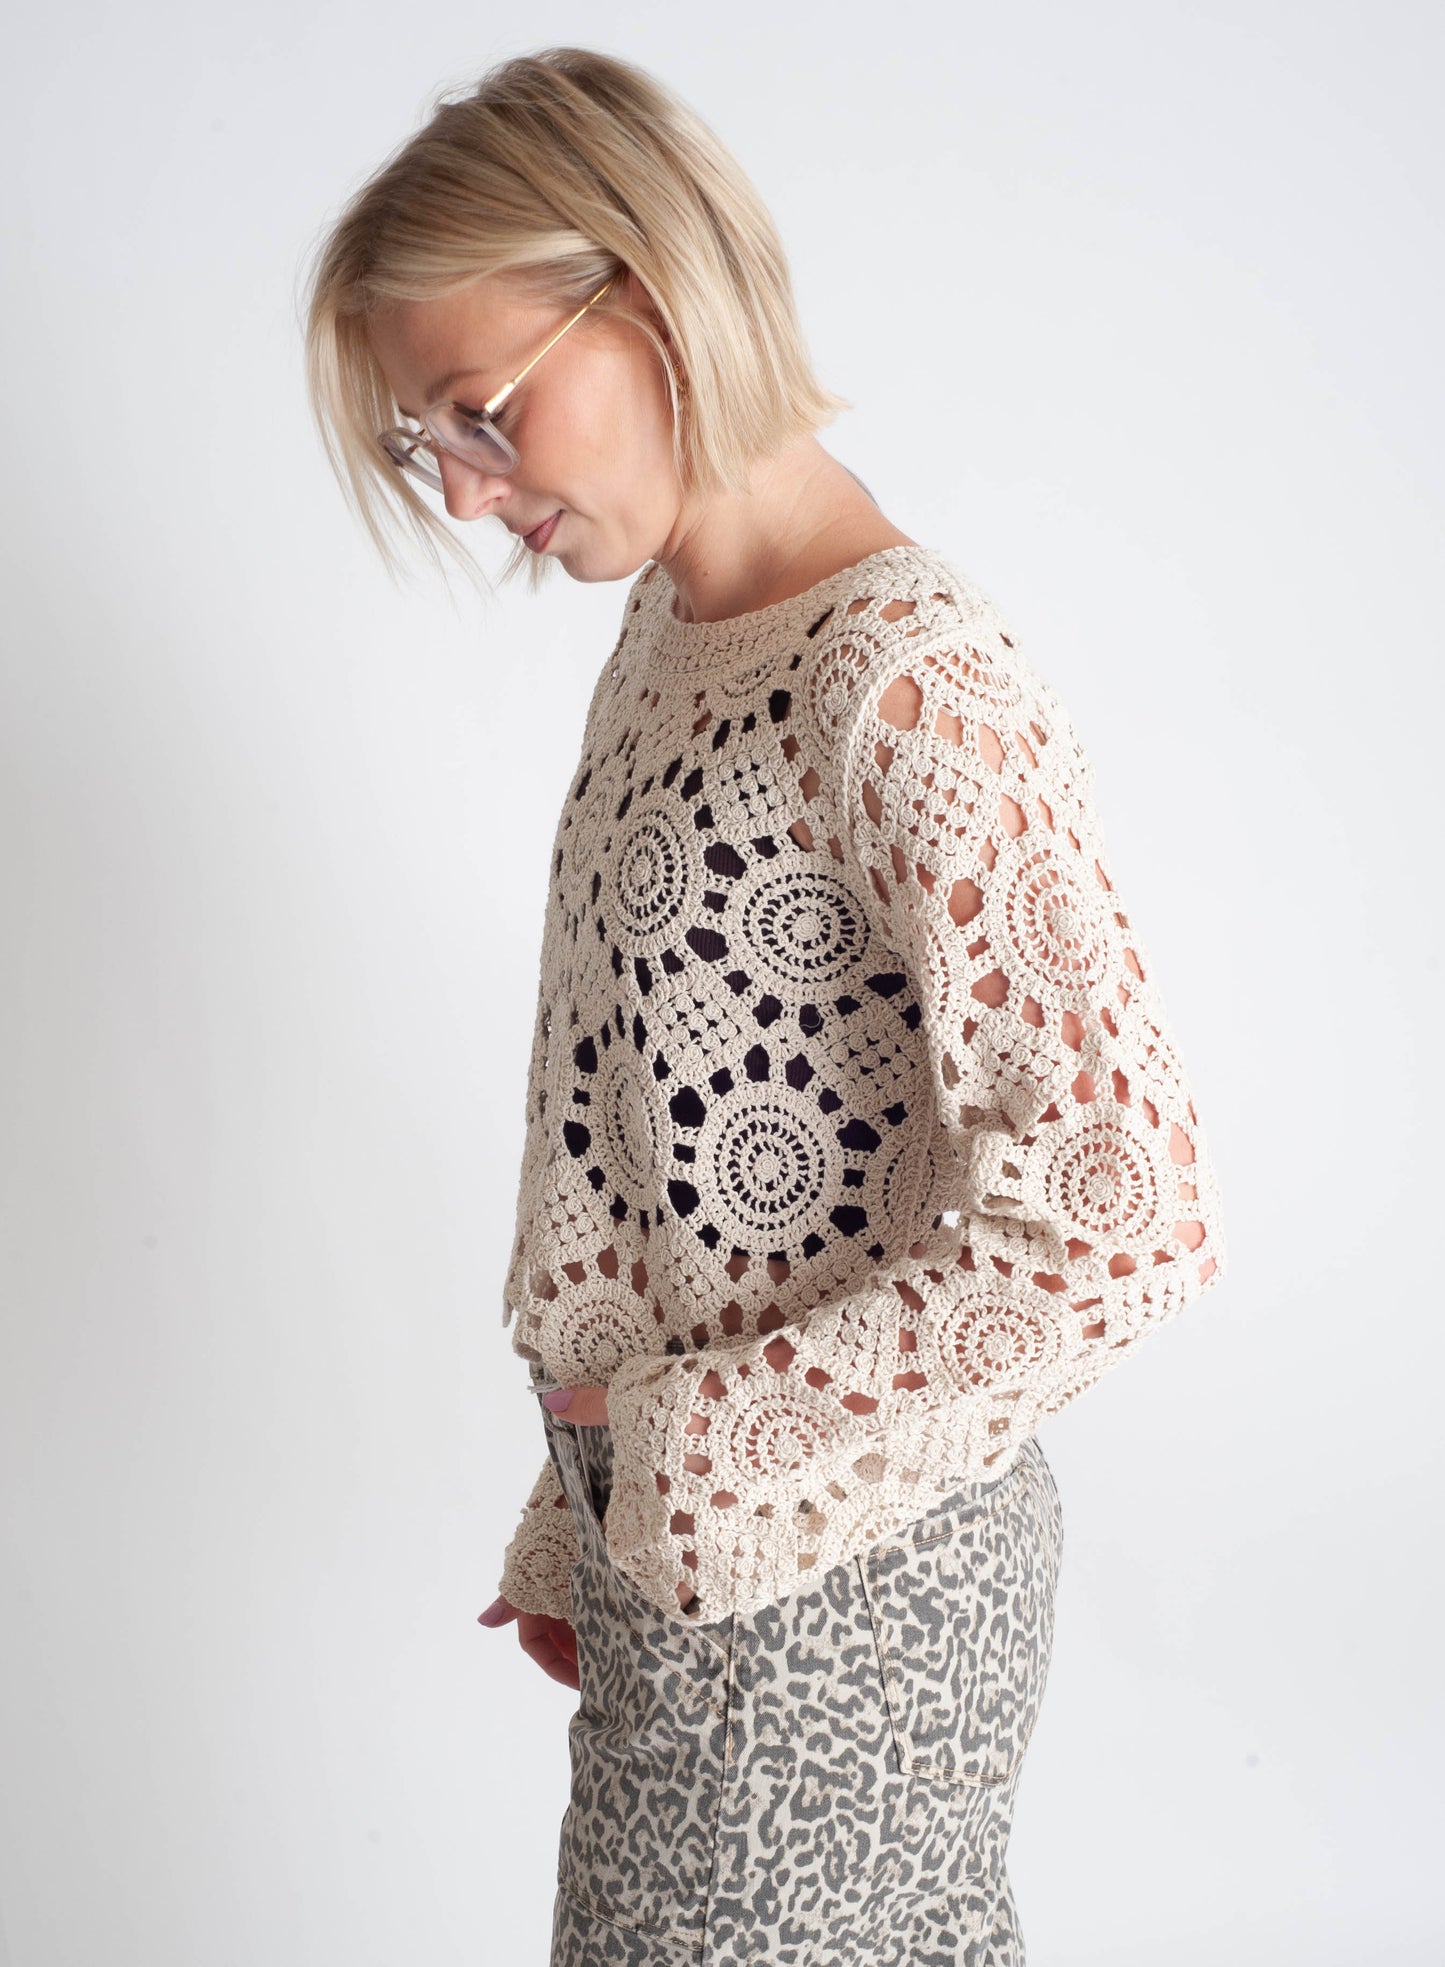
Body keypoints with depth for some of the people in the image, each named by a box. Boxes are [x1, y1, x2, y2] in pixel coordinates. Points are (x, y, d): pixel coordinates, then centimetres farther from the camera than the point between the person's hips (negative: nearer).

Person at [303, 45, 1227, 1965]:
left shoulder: (914, 687, -22)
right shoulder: (667, 632, 6)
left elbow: (1126, 1218, -26)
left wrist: (697, 1450, -17)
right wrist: (581, 1518, 15)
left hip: (830, 1577, -8)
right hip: (667, 1545, 8)